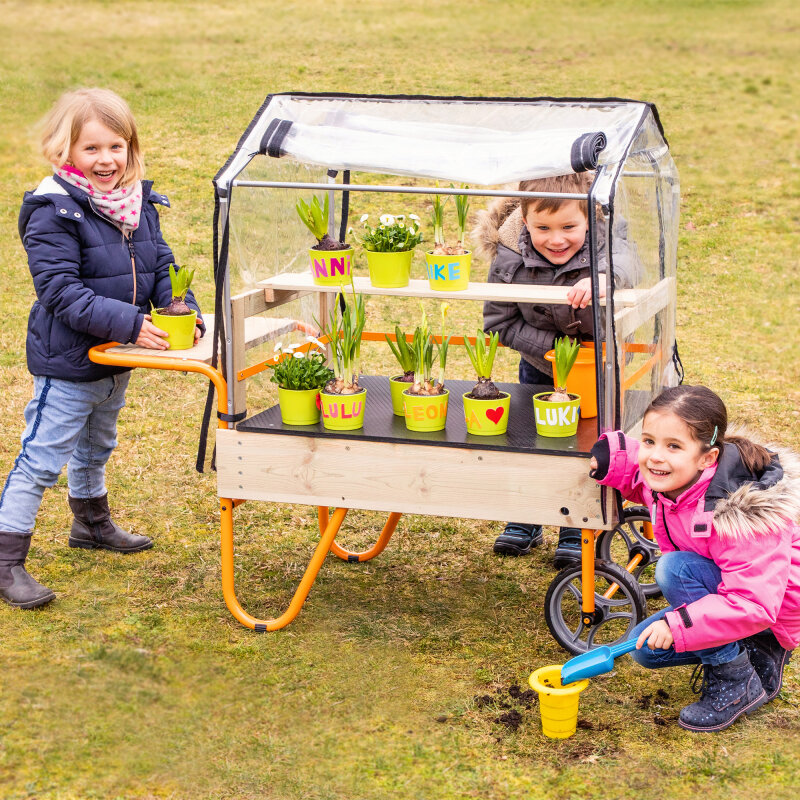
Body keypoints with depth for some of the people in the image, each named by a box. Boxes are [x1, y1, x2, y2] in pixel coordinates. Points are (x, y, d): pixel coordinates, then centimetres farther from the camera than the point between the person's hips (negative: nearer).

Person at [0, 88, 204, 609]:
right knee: (42, 459, -4)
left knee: (96, 448, 28)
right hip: (68, 363, -8)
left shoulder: (139, 203, 2)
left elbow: (161, 266, 8)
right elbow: (61, 290, -26)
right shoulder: (54, 212, -22)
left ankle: (92, 524, 49)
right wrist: (129, 323, -33)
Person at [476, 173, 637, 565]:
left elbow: (623, 260, -54)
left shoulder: (604, 246, -29)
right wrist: (550, 345, -25)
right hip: (540, 367, 2)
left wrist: (602, 279, -76)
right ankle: (525, 522, 36)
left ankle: (576, 533, 24)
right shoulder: (508, 260, -23)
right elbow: (500, 322, -15)